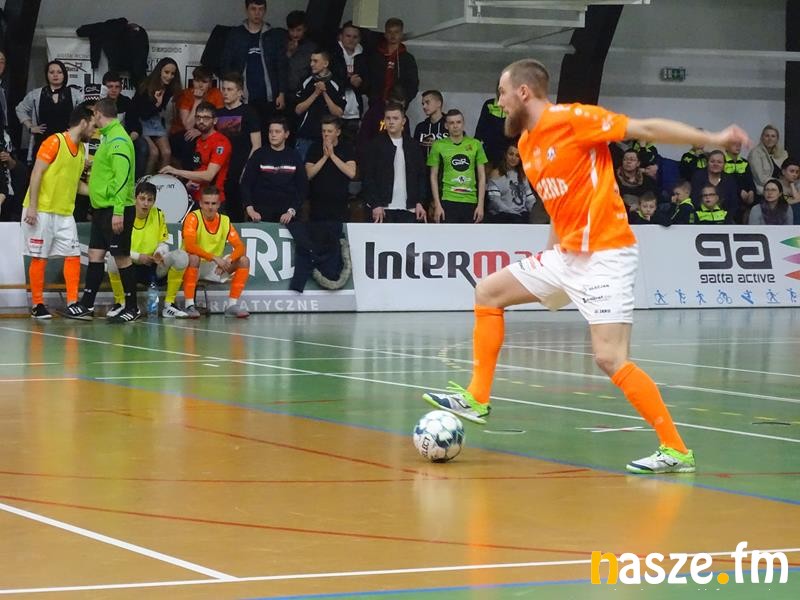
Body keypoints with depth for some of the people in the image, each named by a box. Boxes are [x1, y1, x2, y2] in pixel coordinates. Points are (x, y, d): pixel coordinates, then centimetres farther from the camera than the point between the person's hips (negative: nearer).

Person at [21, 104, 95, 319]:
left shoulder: (81, 148, 13)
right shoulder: (55, 142, -11)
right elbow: (36, 173, -14)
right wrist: (32, 206, -19)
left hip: (64, 213, 8)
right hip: (41, 211, -8)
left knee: (73, 255, 0)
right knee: (39, 258, -1)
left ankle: (72, 303, 3)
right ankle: (37, 305, 6)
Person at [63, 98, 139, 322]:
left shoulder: (118, 139, -15)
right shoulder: (108, 137, 14)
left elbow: (122, 176, -22)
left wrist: (118, 211, -26)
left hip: (116, 210, -10)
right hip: (102, 209, 10)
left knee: (122, 258, -3)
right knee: (95, 255, 9)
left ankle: (132, 308, 5)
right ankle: (86, 306, 12)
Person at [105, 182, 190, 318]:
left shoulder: (158, 215, -2)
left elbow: (164, 242, 4)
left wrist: (160, 252, -21)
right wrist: (138, 257, -22)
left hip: (155, 268, 3)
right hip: (130, 268, -2)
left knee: (181, 257, -23)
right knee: (112, 260, -36)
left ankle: (169, 305, -10)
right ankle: (120, 303, -10)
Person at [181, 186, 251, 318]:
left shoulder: (225, 221, 0)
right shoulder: (193, 218, -14)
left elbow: (239, 247, -6)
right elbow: (189, 246, -29)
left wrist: (228, 260, -27)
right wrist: (215, 258, -35)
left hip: (214, 268, 5)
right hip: (195, 267, -5)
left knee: (244, 261, -11)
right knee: (193, 258, -37)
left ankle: (232, 305, -9)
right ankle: (189, 305, -33)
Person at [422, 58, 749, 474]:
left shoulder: (572, 119, -12)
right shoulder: (526, 145, 14)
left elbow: (646, 129, -13)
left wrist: (711, 139, -16)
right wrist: (549, 256, 26)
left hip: (604, 255, -9)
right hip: (565, 254, 9)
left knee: (610, 358, -16)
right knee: (488, 292, 13)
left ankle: (676, 451, -11)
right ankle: (476, 400, 19)